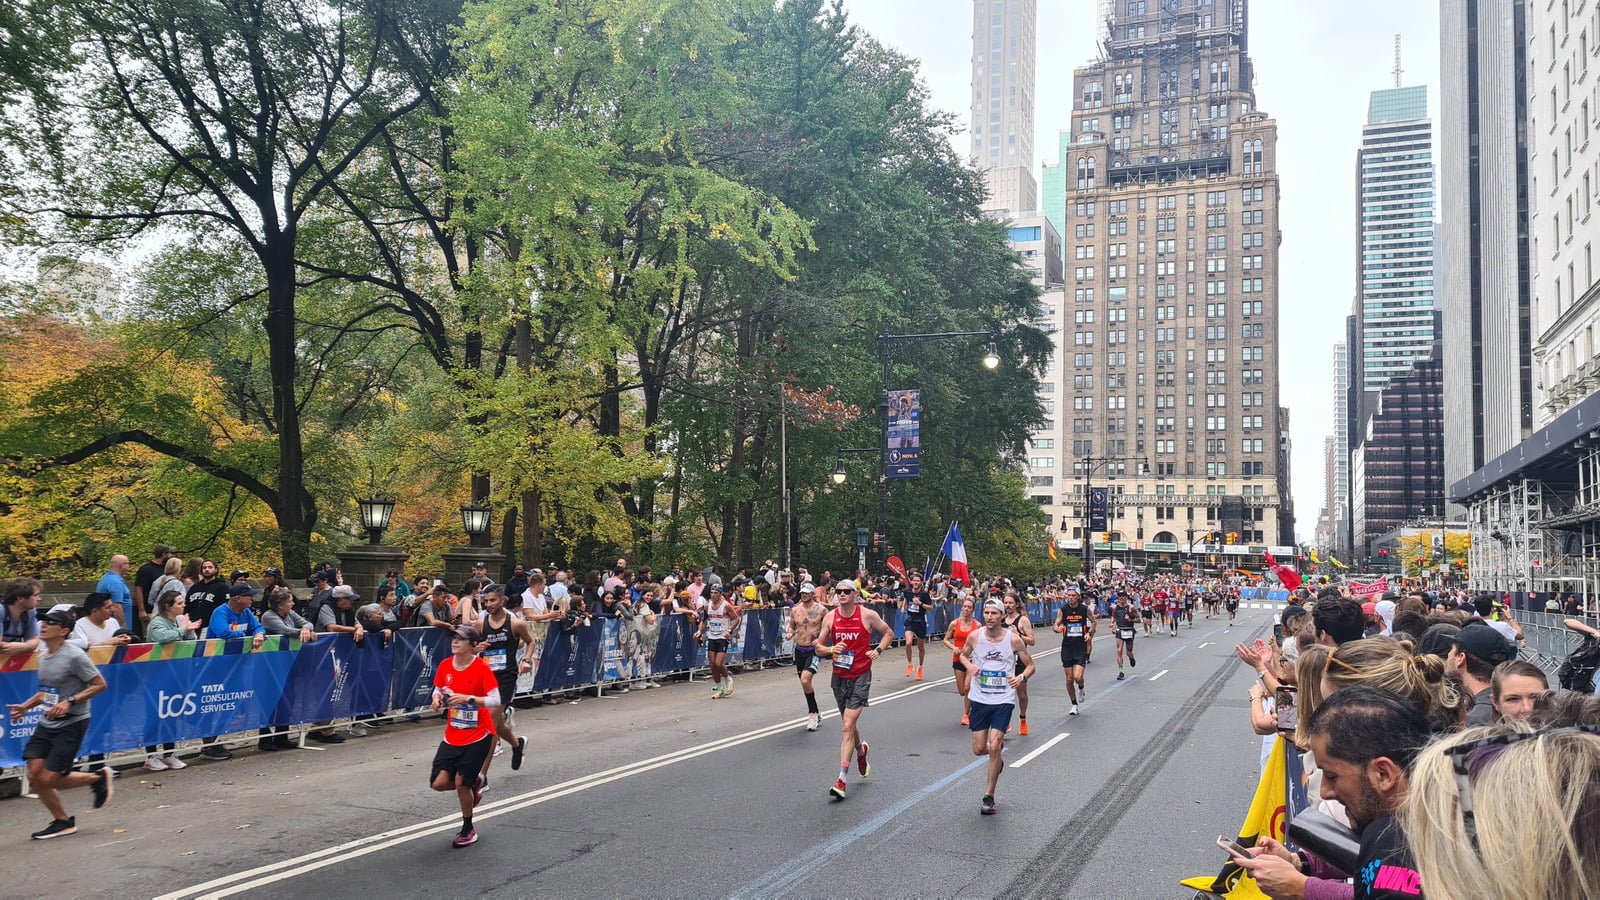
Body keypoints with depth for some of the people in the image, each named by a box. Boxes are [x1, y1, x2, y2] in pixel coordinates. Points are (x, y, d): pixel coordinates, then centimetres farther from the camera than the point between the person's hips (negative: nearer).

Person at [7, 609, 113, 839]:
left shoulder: (74, 656, -16)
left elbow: (100, 684, -15)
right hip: (46, 724, 8)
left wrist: (69, 702, -22)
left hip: (71, 724, -8)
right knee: (34, 776, 1)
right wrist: (25, 706, 9)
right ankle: (62, 821, 19)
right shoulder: (43, 656, 9)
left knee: (49, 779, -9)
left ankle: (98, 778, 16)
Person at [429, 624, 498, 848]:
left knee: (461, 783, -3)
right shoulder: (445, 666, 0)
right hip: (452, 736, 5)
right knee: (439, 783, -4)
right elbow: (438, 689, 16)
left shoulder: (481, 667, -15)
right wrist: (437, 699, -6)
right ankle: (474, 783, 29)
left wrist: (468, 698, -28)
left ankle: (468, 830, 22)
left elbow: (495, 700, -16)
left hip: (477, 737, -5)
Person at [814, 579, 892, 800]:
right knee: (849, 724, 18)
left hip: (861, 676, -4)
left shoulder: (868, 615, -7)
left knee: (848, 726, -13)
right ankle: (861, 750, 51)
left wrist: (878, 650, -7)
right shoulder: (830, 617, 0)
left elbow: (889, 633, 9)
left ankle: (841, 779, -11)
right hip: (839, 676, 4)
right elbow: (818, 648, 5)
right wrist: (831, 650, -16)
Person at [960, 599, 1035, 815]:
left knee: (993, 747, -11)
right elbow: (963, 655, 14)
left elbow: (1030, 665, 3)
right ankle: (999, 754, 42)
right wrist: (970, 665, -8)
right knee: (979, 749, 4)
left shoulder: (1014, 639, -9)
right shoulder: (974, 636, -5)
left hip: (1003, 700, -2)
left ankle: (989, 797, 5)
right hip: (980, 698, 3)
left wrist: (1022, 677, -19)